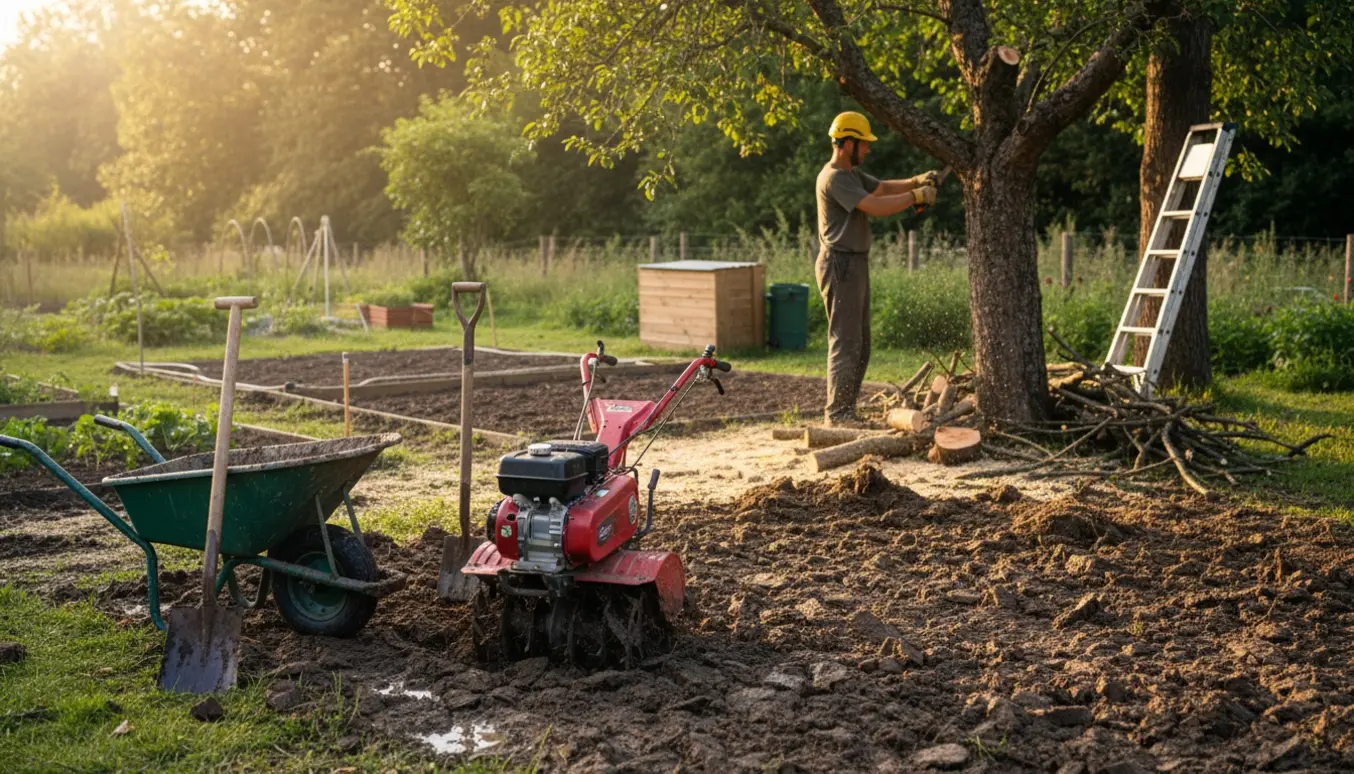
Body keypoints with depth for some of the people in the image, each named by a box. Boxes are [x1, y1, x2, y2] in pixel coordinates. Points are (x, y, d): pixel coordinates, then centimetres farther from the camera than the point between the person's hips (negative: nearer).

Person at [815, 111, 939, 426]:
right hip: (841, 265, -11)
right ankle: (837, 413, -5)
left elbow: (884, 187, 19)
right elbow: (876, 207, -23)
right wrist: (916, 197, -14)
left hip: (856, 265, 11)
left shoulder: (852, 173, 16)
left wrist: (916, 181, 2)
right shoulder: (834, 178, -17)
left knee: (860, 344, 12)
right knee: (846, 342, -9)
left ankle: (846, 410, 17)